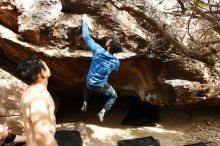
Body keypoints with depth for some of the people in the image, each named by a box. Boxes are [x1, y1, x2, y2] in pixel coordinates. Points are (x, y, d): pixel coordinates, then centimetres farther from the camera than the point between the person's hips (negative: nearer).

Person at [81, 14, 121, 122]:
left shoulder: (98, 50, -23)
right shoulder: (116, 62, -18)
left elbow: (86, 37, -16)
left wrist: (85, 21, -6)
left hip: (90, 83, 2)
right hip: (102, 86, -2)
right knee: (114, 96, 26)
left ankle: (85, 105, 31)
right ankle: (102, 112, 12)